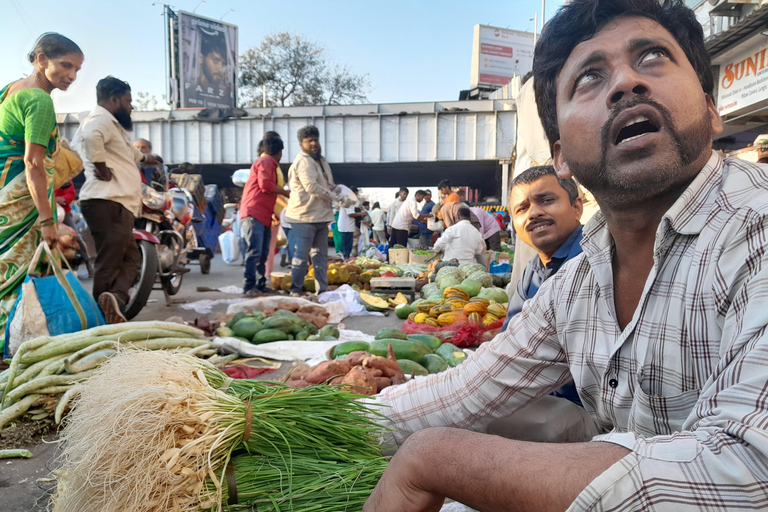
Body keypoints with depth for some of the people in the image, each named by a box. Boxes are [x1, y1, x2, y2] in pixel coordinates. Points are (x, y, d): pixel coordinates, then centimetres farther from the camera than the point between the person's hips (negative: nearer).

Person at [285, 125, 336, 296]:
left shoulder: (321, 161, 19)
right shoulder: (303, 162, -12)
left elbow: (329, 185, 25)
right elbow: (311, 186, -22)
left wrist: (338, 190, 3)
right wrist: (332, 196, -12)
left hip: (320, 216, 9)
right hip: (304, 217, -9)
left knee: (321, 254, 11)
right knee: (302, 255, -4)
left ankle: (322, 290, 18)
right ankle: (295, 290, 6)